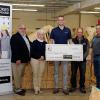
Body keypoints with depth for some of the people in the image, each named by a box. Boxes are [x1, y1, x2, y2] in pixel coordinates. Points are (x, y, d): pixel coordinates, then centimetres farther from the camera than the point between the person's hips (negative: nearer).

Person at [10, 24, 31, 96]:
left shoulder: (26, 37, 15)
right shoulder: (15, 37, -11)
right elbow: (14, 49, -19)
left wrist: (28, 59, 13)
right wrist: (17, 59, -24)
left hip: (24, 60, 9)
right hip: (18, 60, -9)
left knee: (21, 75, 16)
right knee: (17, 75, 0)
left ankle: (20, 87, 27)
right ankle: (17, 89, 9)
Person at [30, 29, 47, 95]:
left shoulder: (45, 43, 6)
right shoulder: (34, 42, -3)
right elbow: (32, 52, -9)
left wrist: (43, 57, -11)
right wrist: (39, 56, -15)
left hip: (42, 60, 3)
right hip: (35, 59, -3)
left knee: (40, 74, 5)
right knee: (35, 74, 0)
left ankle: (39, 88, 14)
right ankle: (36, 89, 7)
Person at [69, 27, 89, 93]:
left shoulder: (86, 40, 4)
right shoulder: (73, 40, 3)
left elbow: (87, 50, -1)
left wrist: (83, 57, -13)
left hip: (83, 60, 0)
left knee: (82, 74, 4)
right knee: (73, 74, 4)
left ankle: (82, 87, 16)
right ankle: (73, 86, 17)